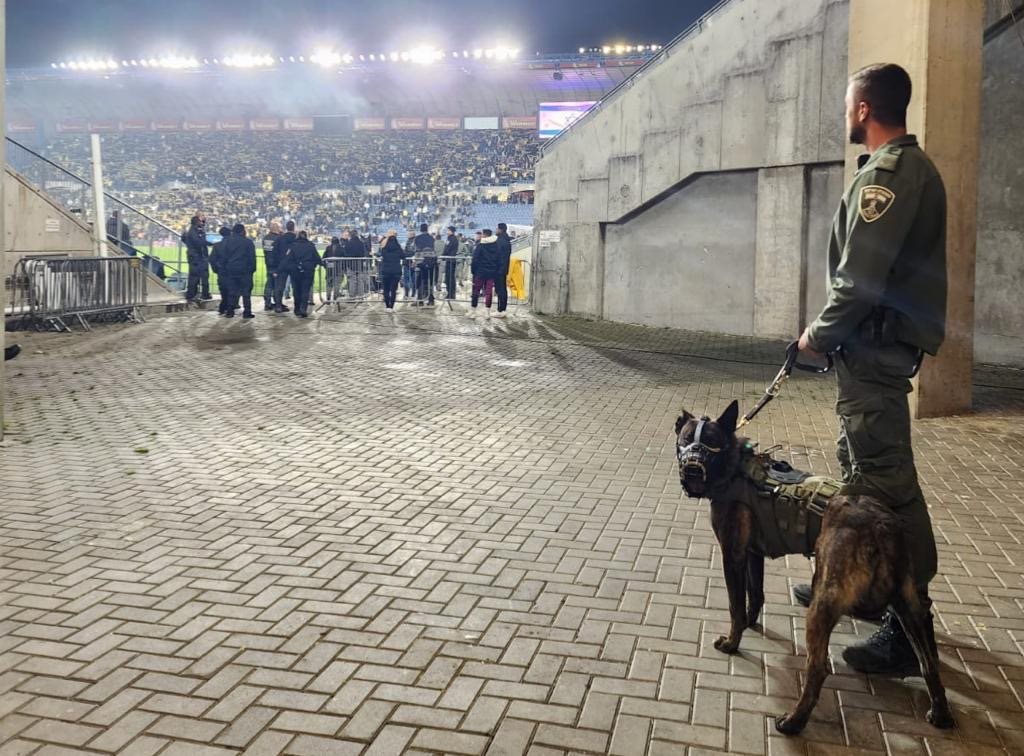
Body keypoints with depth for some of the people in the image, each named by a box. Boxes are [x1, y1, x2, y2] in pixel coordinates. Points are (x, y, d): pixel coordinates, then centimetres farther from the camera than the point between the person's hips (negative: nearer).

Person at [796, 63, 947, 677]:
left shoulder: (886, 174, -16)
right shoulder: (914, 167, 17)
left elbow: (860, 279, -23)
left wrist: (820, 334, -8)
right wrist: (833, 332, 14)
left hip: (875, 347, -11)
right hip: (885, 341, 11)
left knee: (885, 478, -8)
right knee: (858, 465, 19)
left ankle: (910, 626, -1)